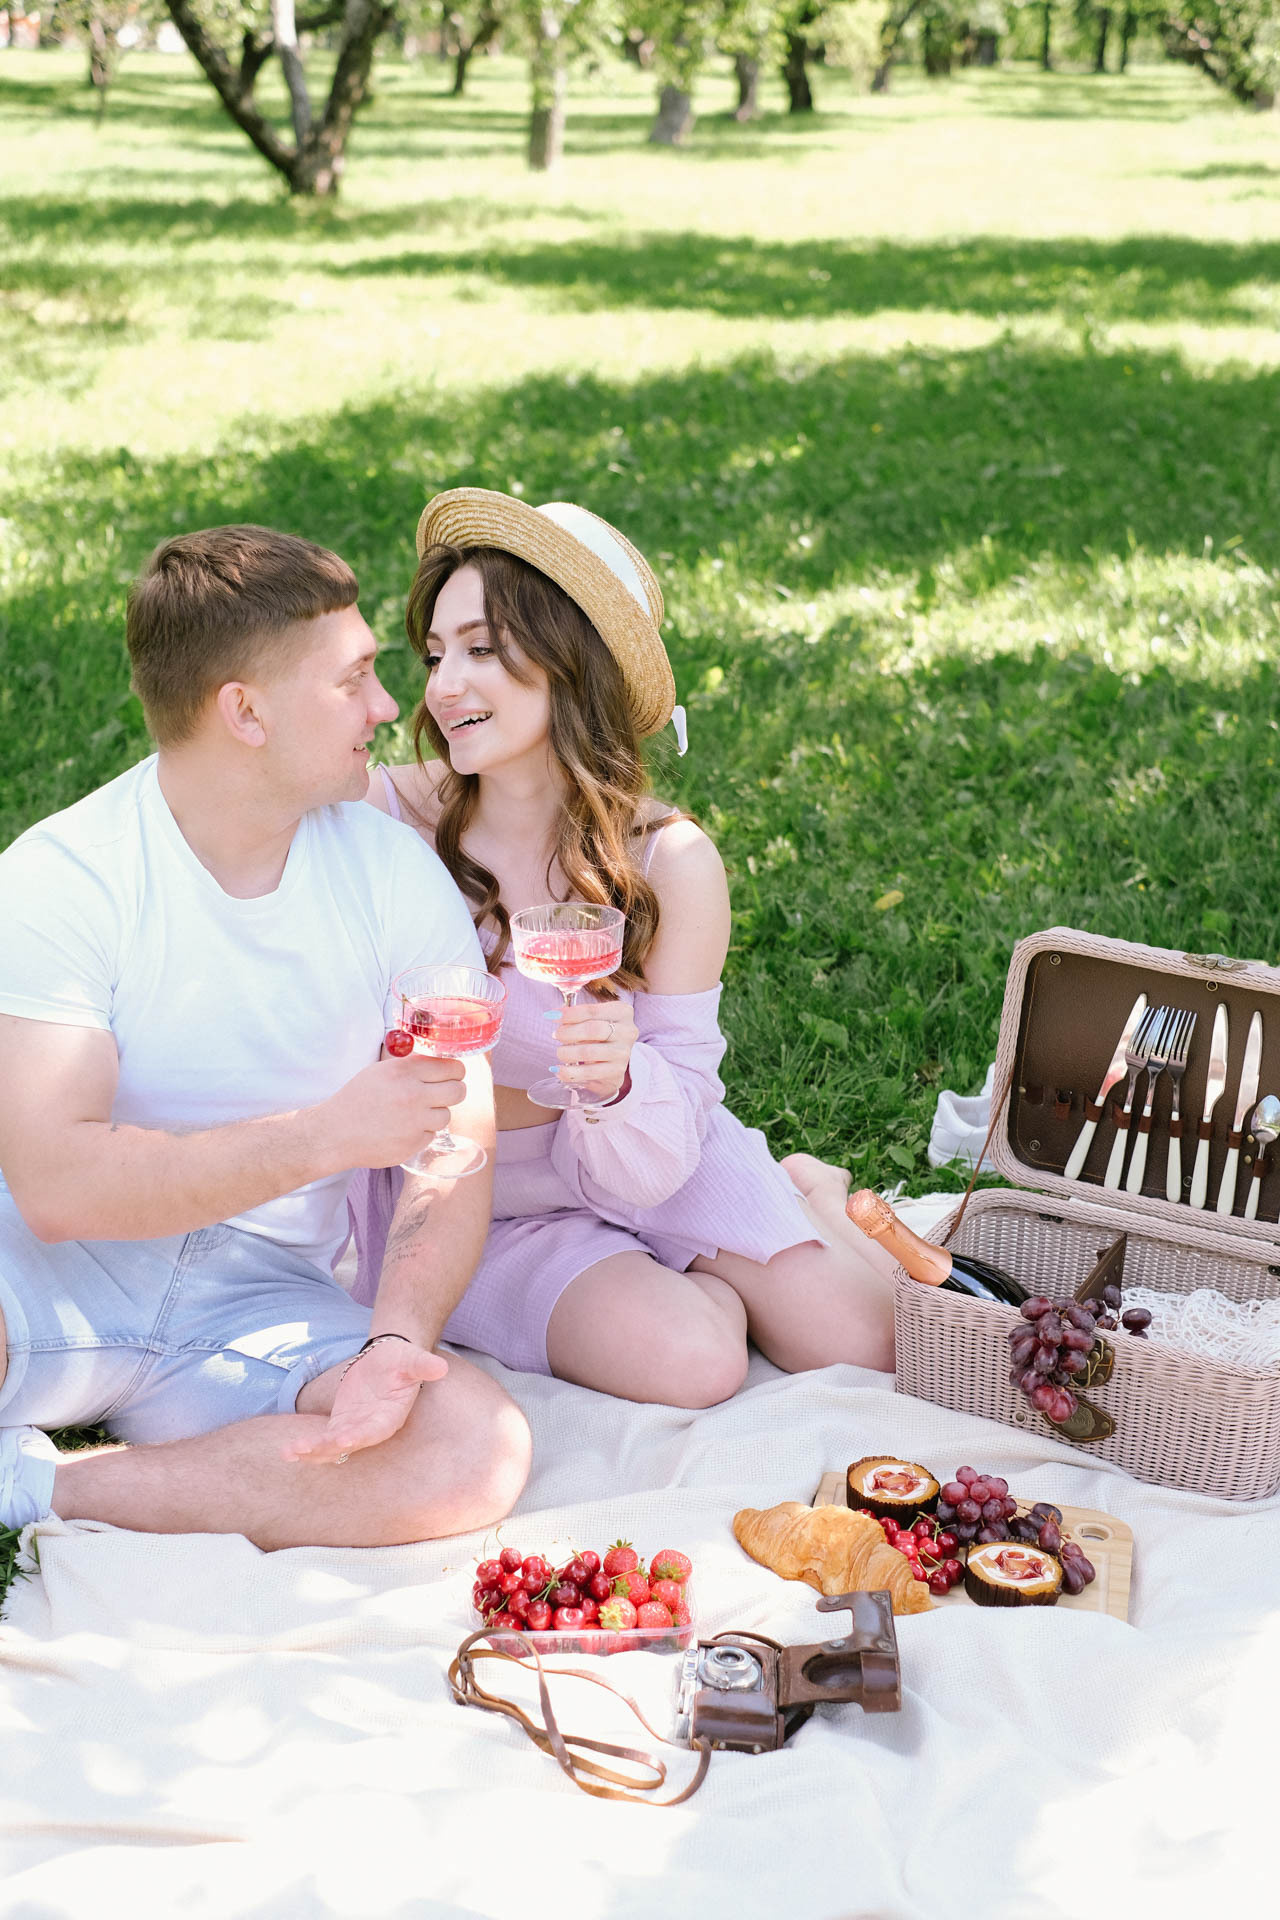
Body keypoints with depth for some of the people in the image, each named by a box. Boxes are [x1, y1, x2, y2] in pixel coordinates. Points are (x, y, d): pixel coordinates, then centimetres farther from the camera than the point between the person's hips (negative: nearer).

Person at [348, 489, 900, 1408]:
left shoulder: (671, 863, -17)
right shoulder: (384, 820, -20)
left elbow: (660, 1153, -15)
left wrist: (619, 1081, -36)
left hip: (637, 1173, 1)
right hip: (461, 1201, -1)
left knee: (862, 1343, -9)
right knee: (691, 1358, -24)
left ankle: (805, 1195, 22)